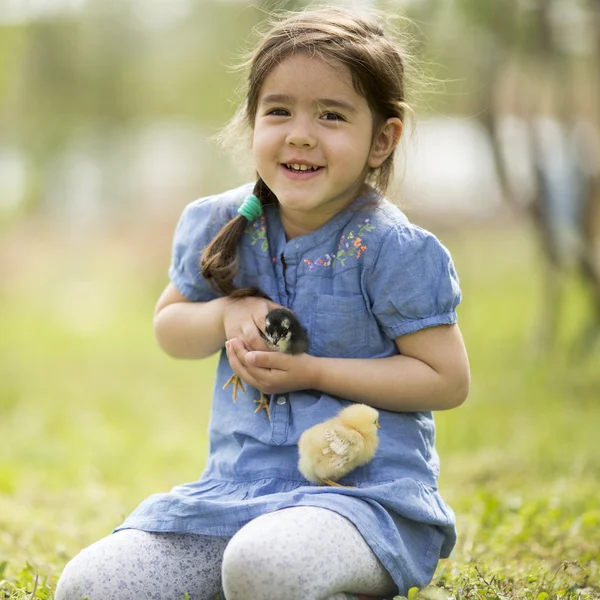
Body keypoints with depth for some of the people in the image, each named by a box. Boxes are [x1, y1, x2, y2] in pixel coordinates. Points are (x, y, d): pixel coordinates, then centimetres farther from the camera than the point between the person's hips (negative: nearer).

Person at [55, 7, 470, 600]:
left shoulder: (391, 249, -9)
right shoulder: (221, 226, 5)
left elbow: (448, 380, -8)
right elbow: (168, 327, 19)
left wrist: (312, 371, -14)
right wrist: (228, 313, -4)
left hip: (365, 491, -6)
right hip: (237, 486, 6)